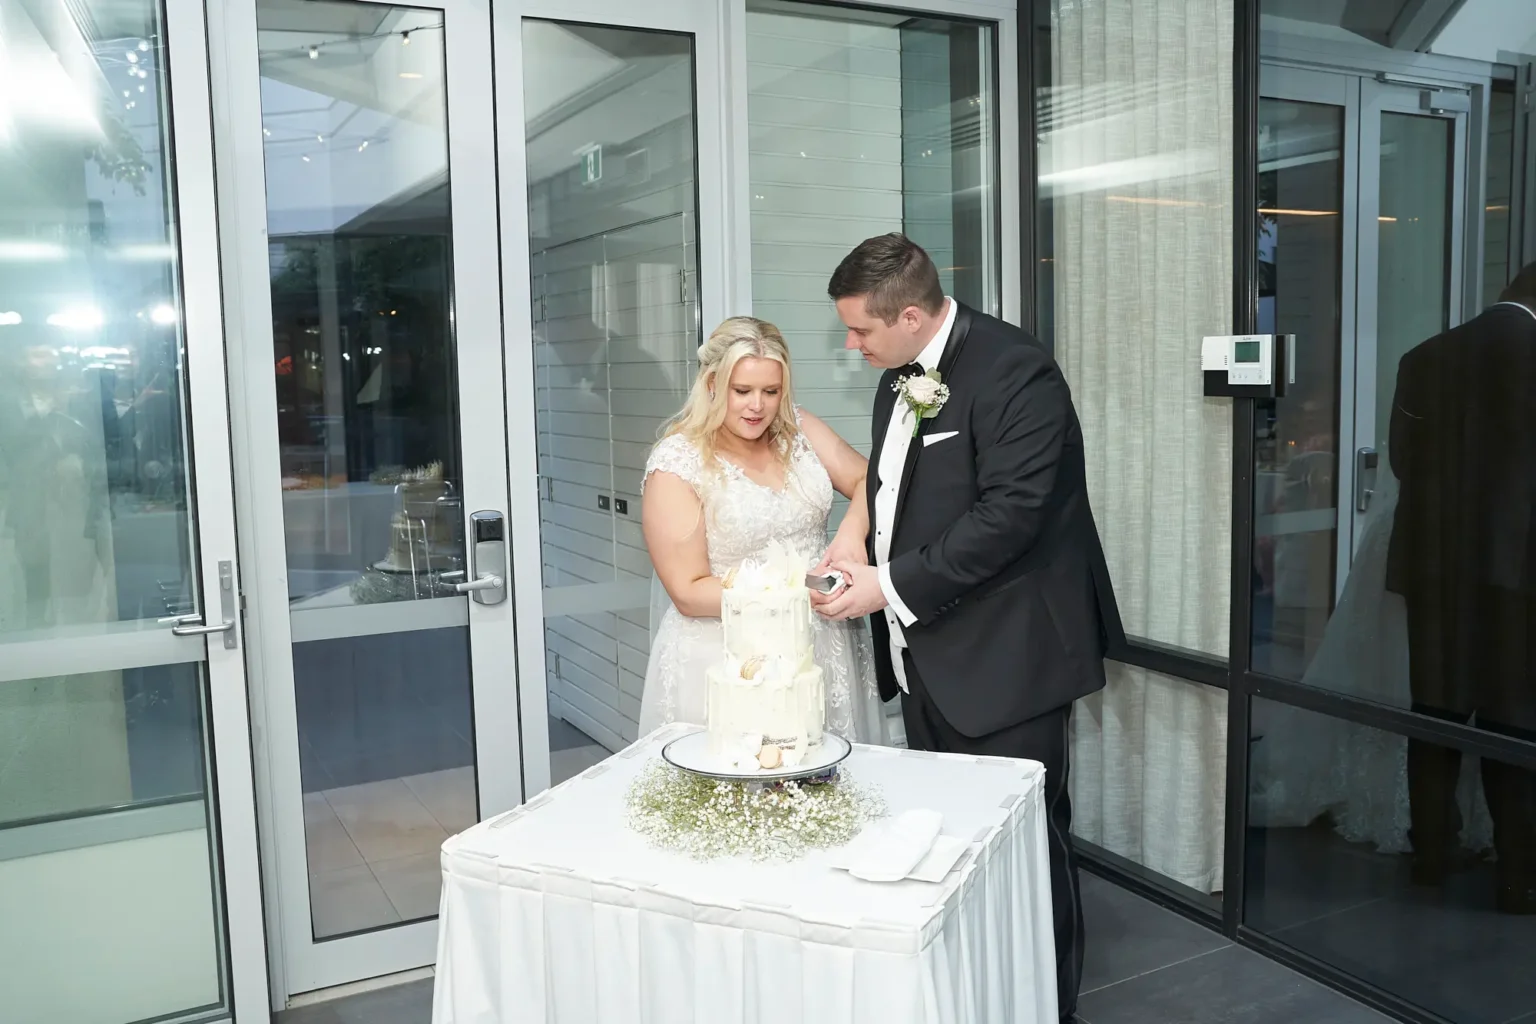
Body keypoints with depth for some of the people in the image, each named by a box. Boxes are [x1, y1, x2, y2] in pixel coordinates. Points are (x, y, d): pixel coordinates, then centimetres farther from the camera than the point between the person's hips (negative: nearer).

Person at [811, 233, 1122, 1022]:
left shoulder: (1015, 371, -15)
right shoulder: (899, 378, 12)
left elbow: (1009, 512, -22)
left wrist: (893, 585, -19)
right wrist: (862, 551, 1)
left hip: (1002, 662, -8)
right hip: (929, 658, 8)